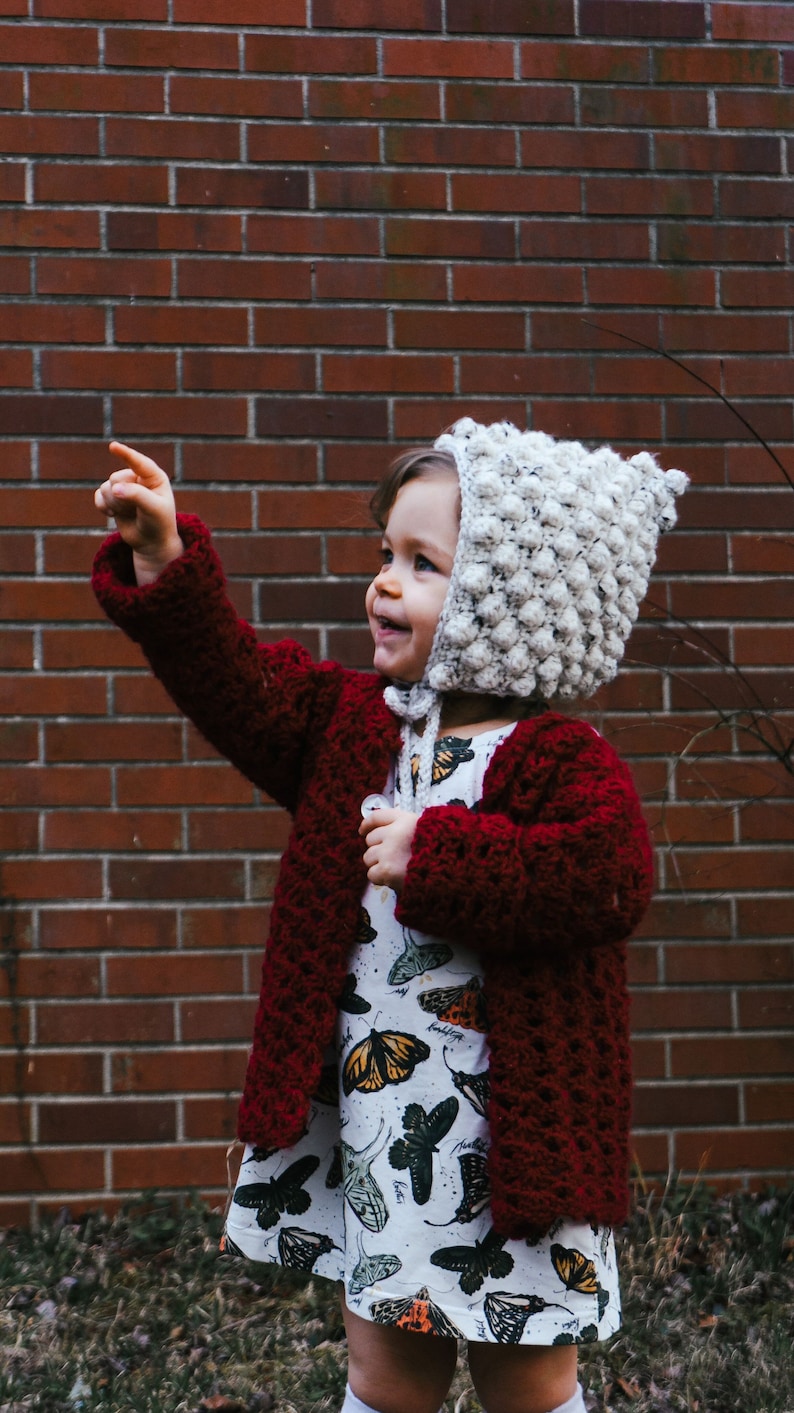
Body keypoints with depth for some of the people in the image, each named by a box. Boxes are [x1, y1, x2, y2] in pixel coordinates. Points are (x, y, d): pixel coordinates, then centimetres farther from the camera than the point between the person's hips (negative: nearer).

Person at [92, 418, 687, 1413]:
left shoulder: (559, 763, -15)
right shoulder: (356, 723, 6)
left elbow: (606, 879, -30)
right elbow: (238, 686, 4)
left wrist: (434, 858, -26)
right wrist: (163, 564, -7)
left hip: (505, 1147, -5)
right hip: (369, 1138, 6)